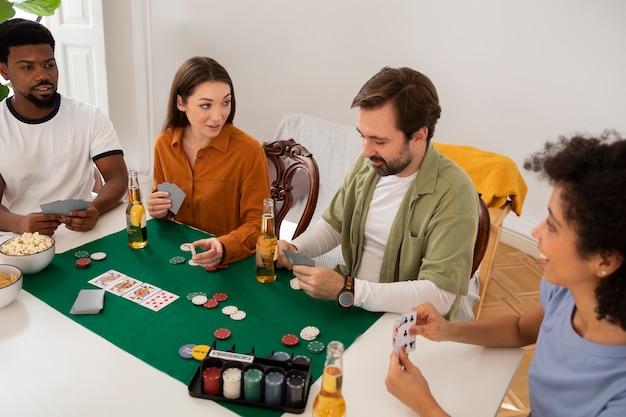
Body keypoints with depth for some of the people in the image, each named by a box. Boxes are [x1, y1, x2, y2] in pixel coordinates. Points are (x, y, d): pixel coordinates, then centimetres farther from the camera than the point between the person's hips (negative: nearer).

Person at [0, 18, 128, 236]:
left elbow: (118, 178, -6)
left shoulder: (90, 118, 1)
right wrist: (18, 223, -29)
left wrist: (95, 209, -27)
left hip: (80, 234, 0)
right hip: (20, 240, 0)